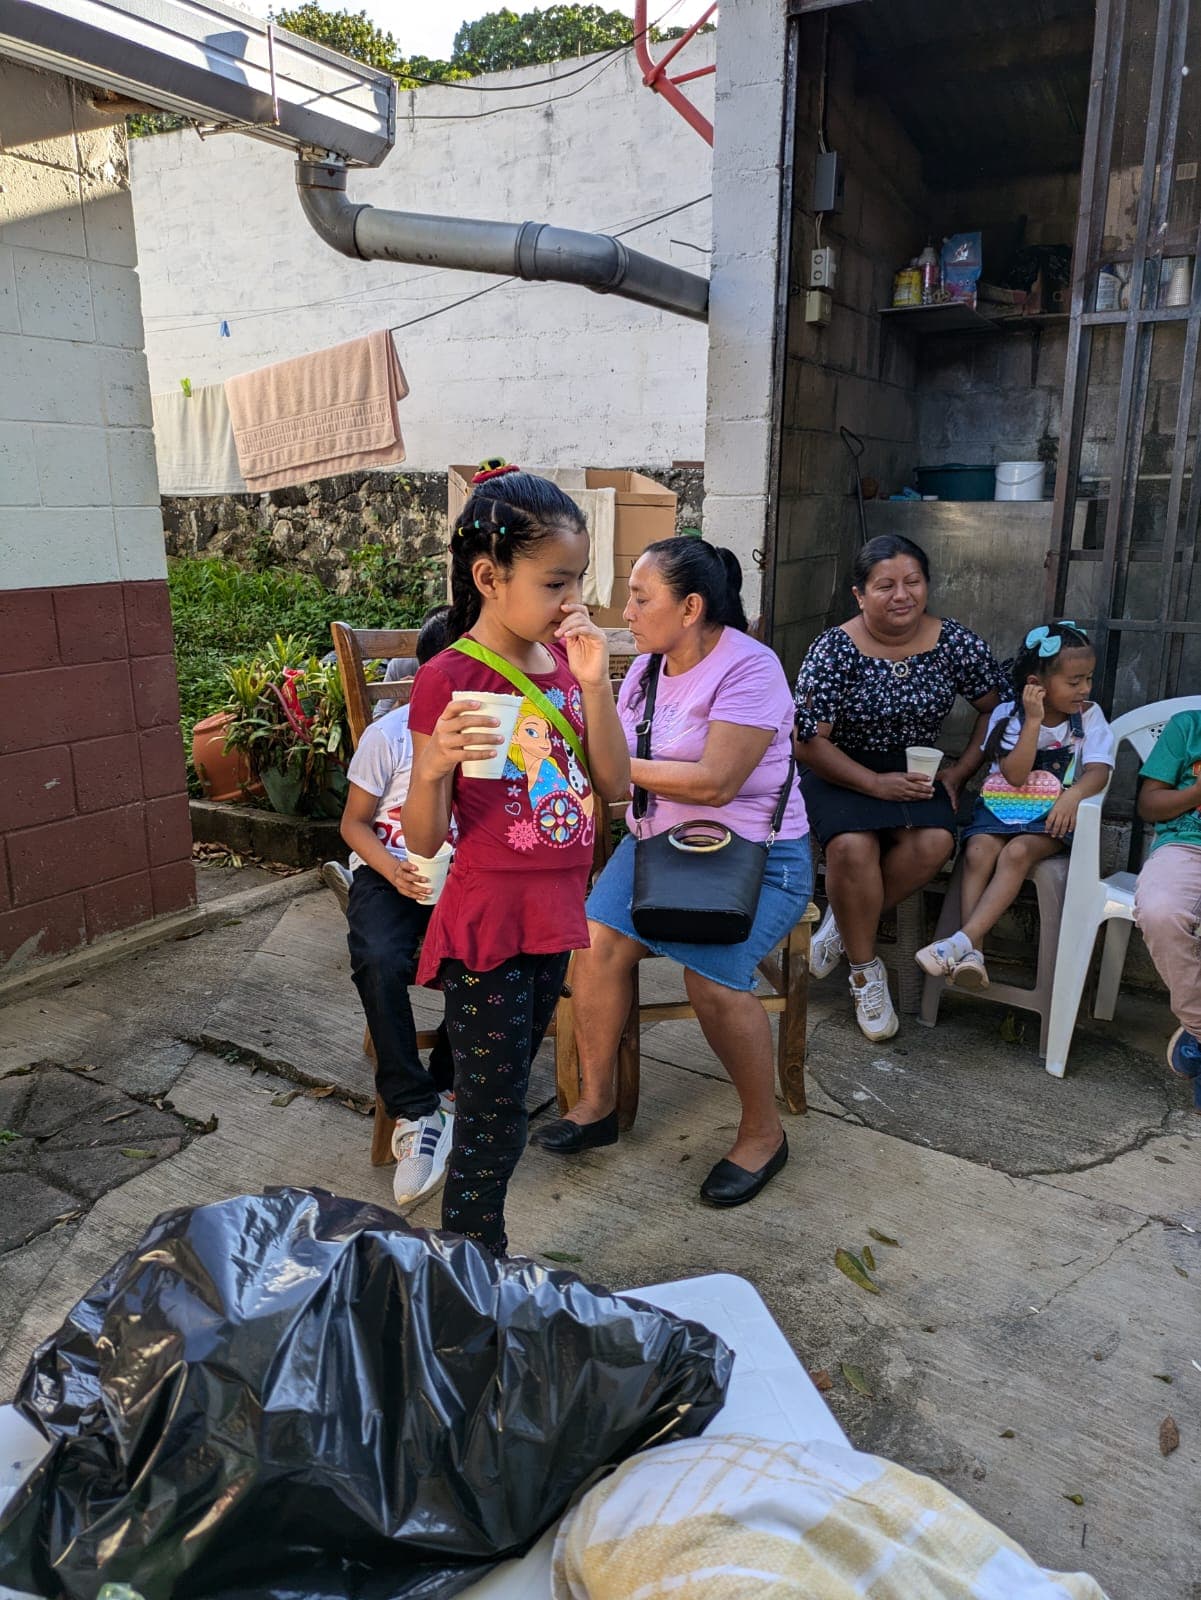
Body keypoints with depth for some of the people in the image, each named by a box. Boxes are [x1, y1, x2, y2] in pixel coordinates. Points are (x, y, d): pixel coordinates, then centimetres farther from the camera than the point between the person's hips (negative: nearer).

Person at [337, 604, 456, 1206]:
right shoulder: (390, 735, -5)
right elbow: (354, 823, 2)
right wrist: (393, 872, -18)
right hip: (390, 873, -1)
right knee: (380, 961, -32)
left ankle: (448, 1090, -6)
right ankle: (416, 1112, -17)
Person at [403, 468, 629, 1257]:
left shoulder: (565, 658, 3)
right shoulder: (449, 678, -16)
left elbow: (616, 785, 1)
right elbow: (425, 839, -14)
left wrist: (593, 683, -11)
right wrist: (435, 764, -34)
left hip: (553, 918, 7)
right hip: (486, 929, -7)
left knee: (504, 1102, 21)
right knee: (494, 1119, 5)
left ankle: (481, 1258, 41)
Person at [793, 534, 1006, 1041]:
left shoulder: (956, 643, -2)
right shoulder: (834, 649, -11)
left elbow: (997, 709, 9)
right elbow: (809, 741, -14)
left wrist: (959, 772, -2)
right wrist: (876, 784, -21)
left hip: (916, 771, 3)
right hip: (842, 772, -3)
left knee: (934, 842, -30)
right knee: (853, 844, -33)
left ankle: (845, 923, -5)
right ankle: (865, 970, -10)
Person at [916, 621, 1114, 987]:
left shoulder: (1089, 715, 3)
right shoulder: (1007, 714, -1)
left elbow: (1098, 770, -7)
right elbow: (1015, 775, -12)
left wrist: (1073, 795, -29)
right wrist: (1034, 721, -18)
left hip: (1051, 813, -1)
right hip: (1002, 805, 1)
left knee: (1017, 852, -31)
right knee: (978, 852, -29)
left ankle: (962, 941, -36)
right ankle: (972, 954, -32)